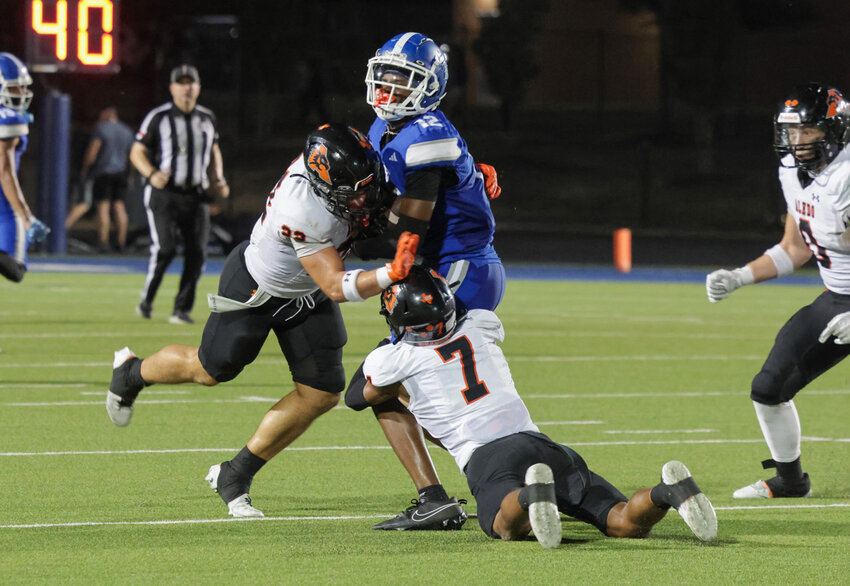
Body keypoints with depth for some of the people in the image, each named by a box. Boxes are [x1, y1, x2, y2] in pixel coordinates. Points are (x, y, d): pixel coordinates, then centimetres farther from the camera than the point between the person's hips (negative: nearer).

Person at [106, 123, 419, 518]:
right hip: (255, 288, -7)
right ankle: (131, 374, 46)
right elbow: (335, 287, -35)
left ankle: (235, 477, 15)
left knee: (321, 395, 0)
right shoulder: (302, 212, -43)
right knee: (210, 370, 13)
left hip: (305, 296, 7)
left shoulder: (338, 157, -25)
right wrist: (391, 274, -50)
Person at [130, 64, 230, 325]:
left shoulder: (207, 118, 10)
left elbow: (214, 152, 24)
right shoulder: (158, 117, -5)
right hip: (164, 194, -5)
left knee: (197, 253, -4)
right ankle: (146, 300, 7)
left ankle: (182, 309, 5)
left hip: (195, 196, 5)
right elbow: (137, 152, -3)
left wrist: (217, 179, 7)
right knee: (164, 249, -15)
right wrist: (152, 174, -22)